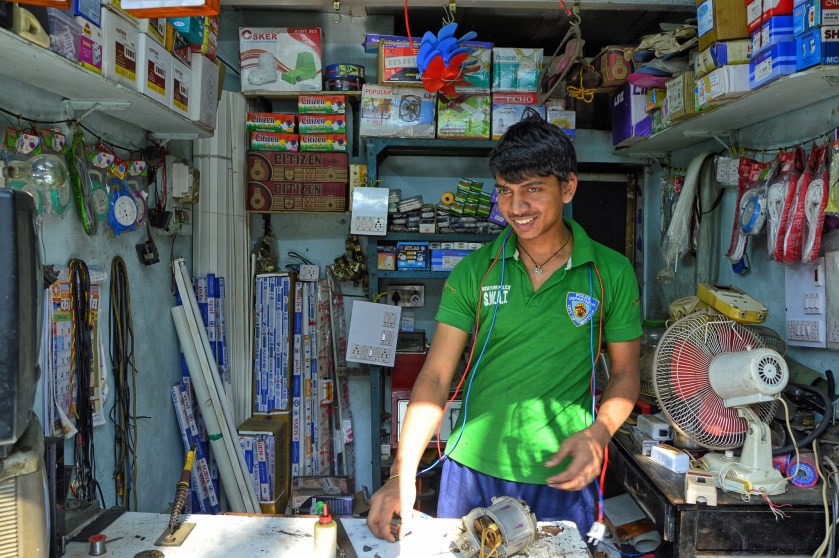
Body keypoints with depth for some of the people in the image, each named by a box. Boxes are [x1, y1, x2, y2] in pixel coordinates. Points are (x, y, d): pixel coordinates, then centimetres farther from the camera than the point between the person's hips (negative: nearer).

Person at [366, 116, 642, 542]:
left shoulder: (612, 273, -5)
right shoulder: (474, 271, -5)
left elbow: (625, 372, 4)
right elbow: (436, 376, -9)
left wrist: (598, 434, -15)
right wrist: (403, 474, -19)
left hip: (562, 479, 0)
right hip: (471, 471, 1)